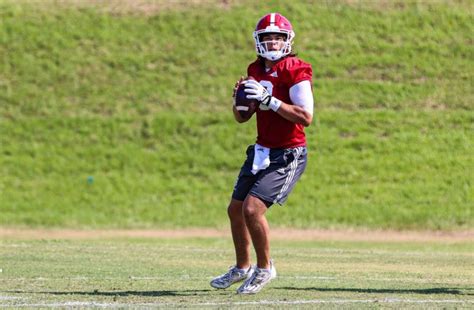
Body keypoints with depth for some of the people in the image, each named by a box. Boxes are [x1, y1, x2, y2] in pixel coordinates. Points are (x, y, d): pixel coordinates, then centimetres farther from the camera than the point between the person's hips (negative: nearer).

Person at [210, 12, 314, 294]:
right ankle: (242, 268, 35)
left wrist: (270, 100, -28)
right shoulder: (256, 70, 9)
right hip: (261, 151, 8)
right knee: (236, 209, 14)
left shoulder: (295, 71, -15)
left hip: (287, 155, -8)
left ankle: (265, 268, 2)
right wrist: (240, 100, -6)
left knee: (252, 208, -18)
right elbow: (241, 118, 16)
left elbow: (306, 117, -24)